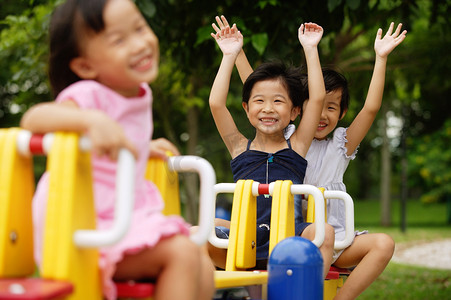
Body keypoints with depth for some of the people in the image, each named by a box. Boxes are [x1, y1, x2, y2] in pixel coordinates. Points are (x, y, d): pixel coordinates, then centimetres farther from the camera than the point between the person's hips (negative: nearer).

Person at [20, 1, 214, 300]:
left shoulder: (140, 94, 10)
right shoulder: (91, 96, -16)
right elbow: (33, 118, -35)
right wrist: (92, 119, -47)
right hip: (91, 228, -8)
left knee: (203, 269, 2)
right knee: (182, 252, -23)